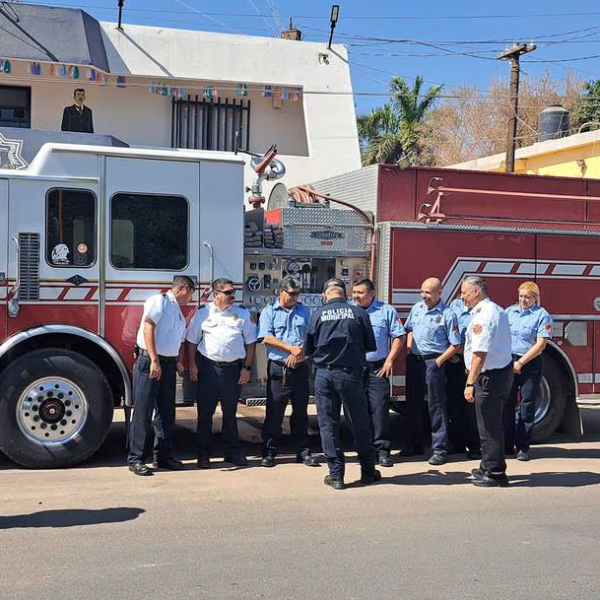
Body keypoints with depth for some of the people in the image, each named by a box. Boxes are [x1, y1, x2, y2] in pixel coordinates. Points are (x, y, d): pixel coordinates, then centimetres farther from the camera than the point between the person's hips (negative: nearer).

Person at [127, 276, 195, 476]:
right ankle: (135, 459, -2)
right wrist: (154, 361, -23)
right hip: (149, 361, -8)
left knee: (166, 413, 10)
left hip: (168, 365, 9)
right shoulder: (159, 301, -6)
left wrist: (179, 362, 7)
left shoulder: (179, 313, 21)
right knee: (143, 412, -6)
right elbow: (148, 328, -16)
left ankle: (163, 456, 18)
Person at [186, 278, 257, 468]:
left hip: (233, 368, 1)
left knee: (230, 413, 10)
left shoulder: (243, 315, 5)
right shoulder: (202, 313, 4)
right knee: (205, 413, 3)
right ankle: (203, 454, 11)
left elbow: (250, 343, 6)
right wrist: (192, 365, -1)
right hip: (208, 368, -1)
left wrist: (247, 368, 0)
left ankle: (233, 452, 21)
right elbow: (192, 341, 7)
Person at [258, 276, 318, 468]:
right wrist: (290, 348, -15)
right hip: (278, 369, -2)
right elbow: (267, 338, -8)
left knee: (300, 411, 8)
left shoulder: (305, 311, 11)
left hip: (300, 368, 2)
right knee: (274, 412, 1)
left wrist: (299, 353, -13)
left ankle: (303, 451, 15)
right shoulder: (269, 312, 3)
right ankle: (269, 453, 9)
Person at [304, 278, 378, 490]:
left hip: (324, 375, 0)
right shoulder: (359, 313, -1)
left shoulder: (317, 314, 0)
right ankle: (368, 471, 23)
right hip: (351, 374, 0)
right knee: (360, 424, 12)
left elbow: (307, 349, 6)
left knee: (328, 425, 9)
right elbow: (371, 346, 6)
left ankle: (336, 474, 10)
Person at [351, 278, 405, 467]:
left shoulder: (386, 310, 4)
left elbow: (399, 336, 5)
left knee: (379, 407, -8)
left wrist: (389, 360, -2)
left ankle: (381, 449, -3)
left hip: (377, 367, -2)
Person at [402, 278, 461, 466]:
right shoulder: (417, 308, 9)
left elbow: (455, 345, -9)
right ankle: (415, 444, 25)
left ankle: (440, 449, 2)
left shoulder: (447, 315, -10)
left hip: (433, 361, -6)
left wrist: (439, 361, -14)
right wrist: (408, 345, 6)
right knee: (413, 403, 13)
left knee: (436, 405, -3)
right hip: (414, 360, 6)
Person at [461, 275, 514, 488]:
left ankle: (494, 474, 4)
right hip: (504, 372, 10)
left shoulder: (482, 316, -19)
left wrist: (470, 383, -25)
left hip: (489, 376, -10)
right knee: (493, 422, 18)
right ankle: (489, 467, 29)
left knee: (488, 425, -3)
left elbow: (480, 353, -26)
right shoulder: (498, 310, 14)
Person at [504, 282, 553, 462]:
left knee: (527, 406, 1)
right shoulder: (509, 311, 8)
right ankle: (507, 445, 13)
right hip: (508, 361, 4)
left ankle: (523, 447, 8)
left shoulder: (542, 315, -4)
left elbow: (540, 345, -10)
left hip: (530, 364, -4)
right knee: (507, 404, 6)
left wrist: (520, 363, -13)